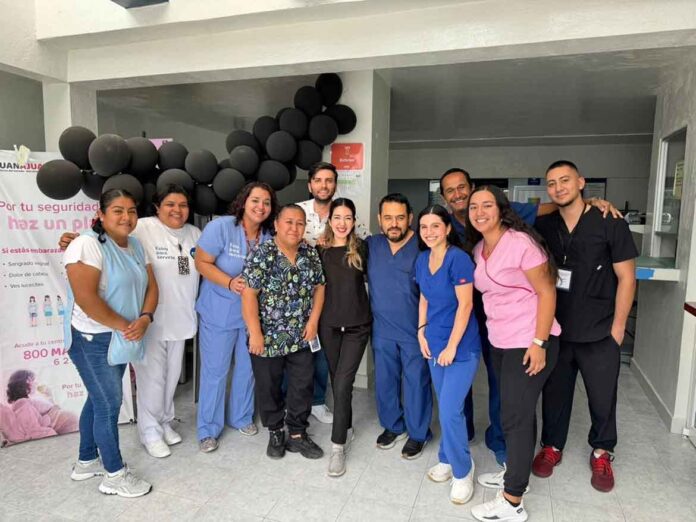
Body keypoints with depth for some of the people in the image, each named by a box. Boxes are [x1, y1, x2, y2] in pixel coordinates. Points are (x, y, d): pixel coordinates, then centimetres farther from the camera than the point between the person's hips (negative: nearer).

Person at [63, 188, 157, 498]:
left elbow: (150, 286, 7)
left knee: (99, 399, 19)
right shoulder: (87, 245, -18)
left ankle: (86, 462, 36)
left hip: (119, 339, 8)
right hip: (93, 339, -8)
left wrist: (144, 318, -11)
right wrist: (124, 326, -19)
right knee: (109, 404, 1)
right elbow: (86, 298, -26)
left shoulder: (135, 245, 8)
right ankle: (115, 476, 17)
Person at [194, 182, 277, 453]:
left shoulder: (270, 236, -3)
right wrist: (230, 283, -25)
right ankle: (208, 429, 23)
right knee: (215, 371, 5)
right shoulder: (220, 227, -16)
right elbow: (202, 262, -14)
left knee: (247, 367, 17)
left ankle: (241, 417, 38)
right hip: (219, 312, -4)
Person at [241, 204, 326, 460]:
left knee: (303, 386, 9)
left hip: (301, 337, 4)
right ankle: (275, 433, 33)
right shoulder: (262, 255, -14)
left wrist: (313, 320, 0)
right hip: (268, 337, -4)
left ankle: (298, 435, 28)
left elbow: (319, 287, 9)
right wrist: (255, 333, -18)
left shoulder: (311, 253, 2)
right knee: (269, 387, 11)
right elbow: (248, 295, -16)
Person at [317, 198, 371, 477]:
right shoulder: (320, 249, -2)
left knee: (342, 384, -7)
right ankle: (347, 428, 36)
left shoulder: (361, 248, -5)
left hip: (356, 326, -2)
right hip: (329, 324, 2)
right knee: (337, 382, 14)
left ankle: (338, 447, 5)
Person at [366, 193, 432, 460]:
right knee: (384, 381, 17)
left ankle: (417, 433, 32)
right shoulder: (370, 245, 0)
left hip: (415, 331, -4)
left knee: (416, 383, 10)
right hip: (382, 330, 4)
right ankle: (392, 425, 40)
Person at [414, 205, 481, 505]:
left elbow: (465, 305, -18)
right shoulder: (422, 260, 4)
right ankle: (447, 460, 34)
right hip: (434, 344, 6)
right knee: (445, 408, 16)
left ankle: (462, 471, 16)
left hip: (462, 346, -6)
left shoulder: (458, 258, -17)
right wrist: (421, 332, 6)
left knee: (450, 411, -6)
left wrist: (452, 346, -16)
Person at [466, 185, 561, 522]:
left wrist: (539, 343, -19)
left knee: (515, 417, -1)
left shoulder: (520, 242, -16)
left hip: (530, 343, -7)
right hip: (499, 342, 7)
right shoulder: (478, 249, 7)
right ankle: (514, 472, 37)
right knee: (516, 411, 20)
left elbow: (547, 292, -15)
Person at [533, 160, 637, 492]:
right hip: (555, 330, 2)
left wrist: (617, 327, -7)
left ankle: (601, 453, 35)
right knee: (555, 392, 14)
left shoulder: (610, 224, -8)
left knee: (603, 397, 12)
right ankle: (552, 447, 34)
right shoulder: (543, 226, 0)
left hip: (599, 333, -2)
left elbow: (626, 278, -6)